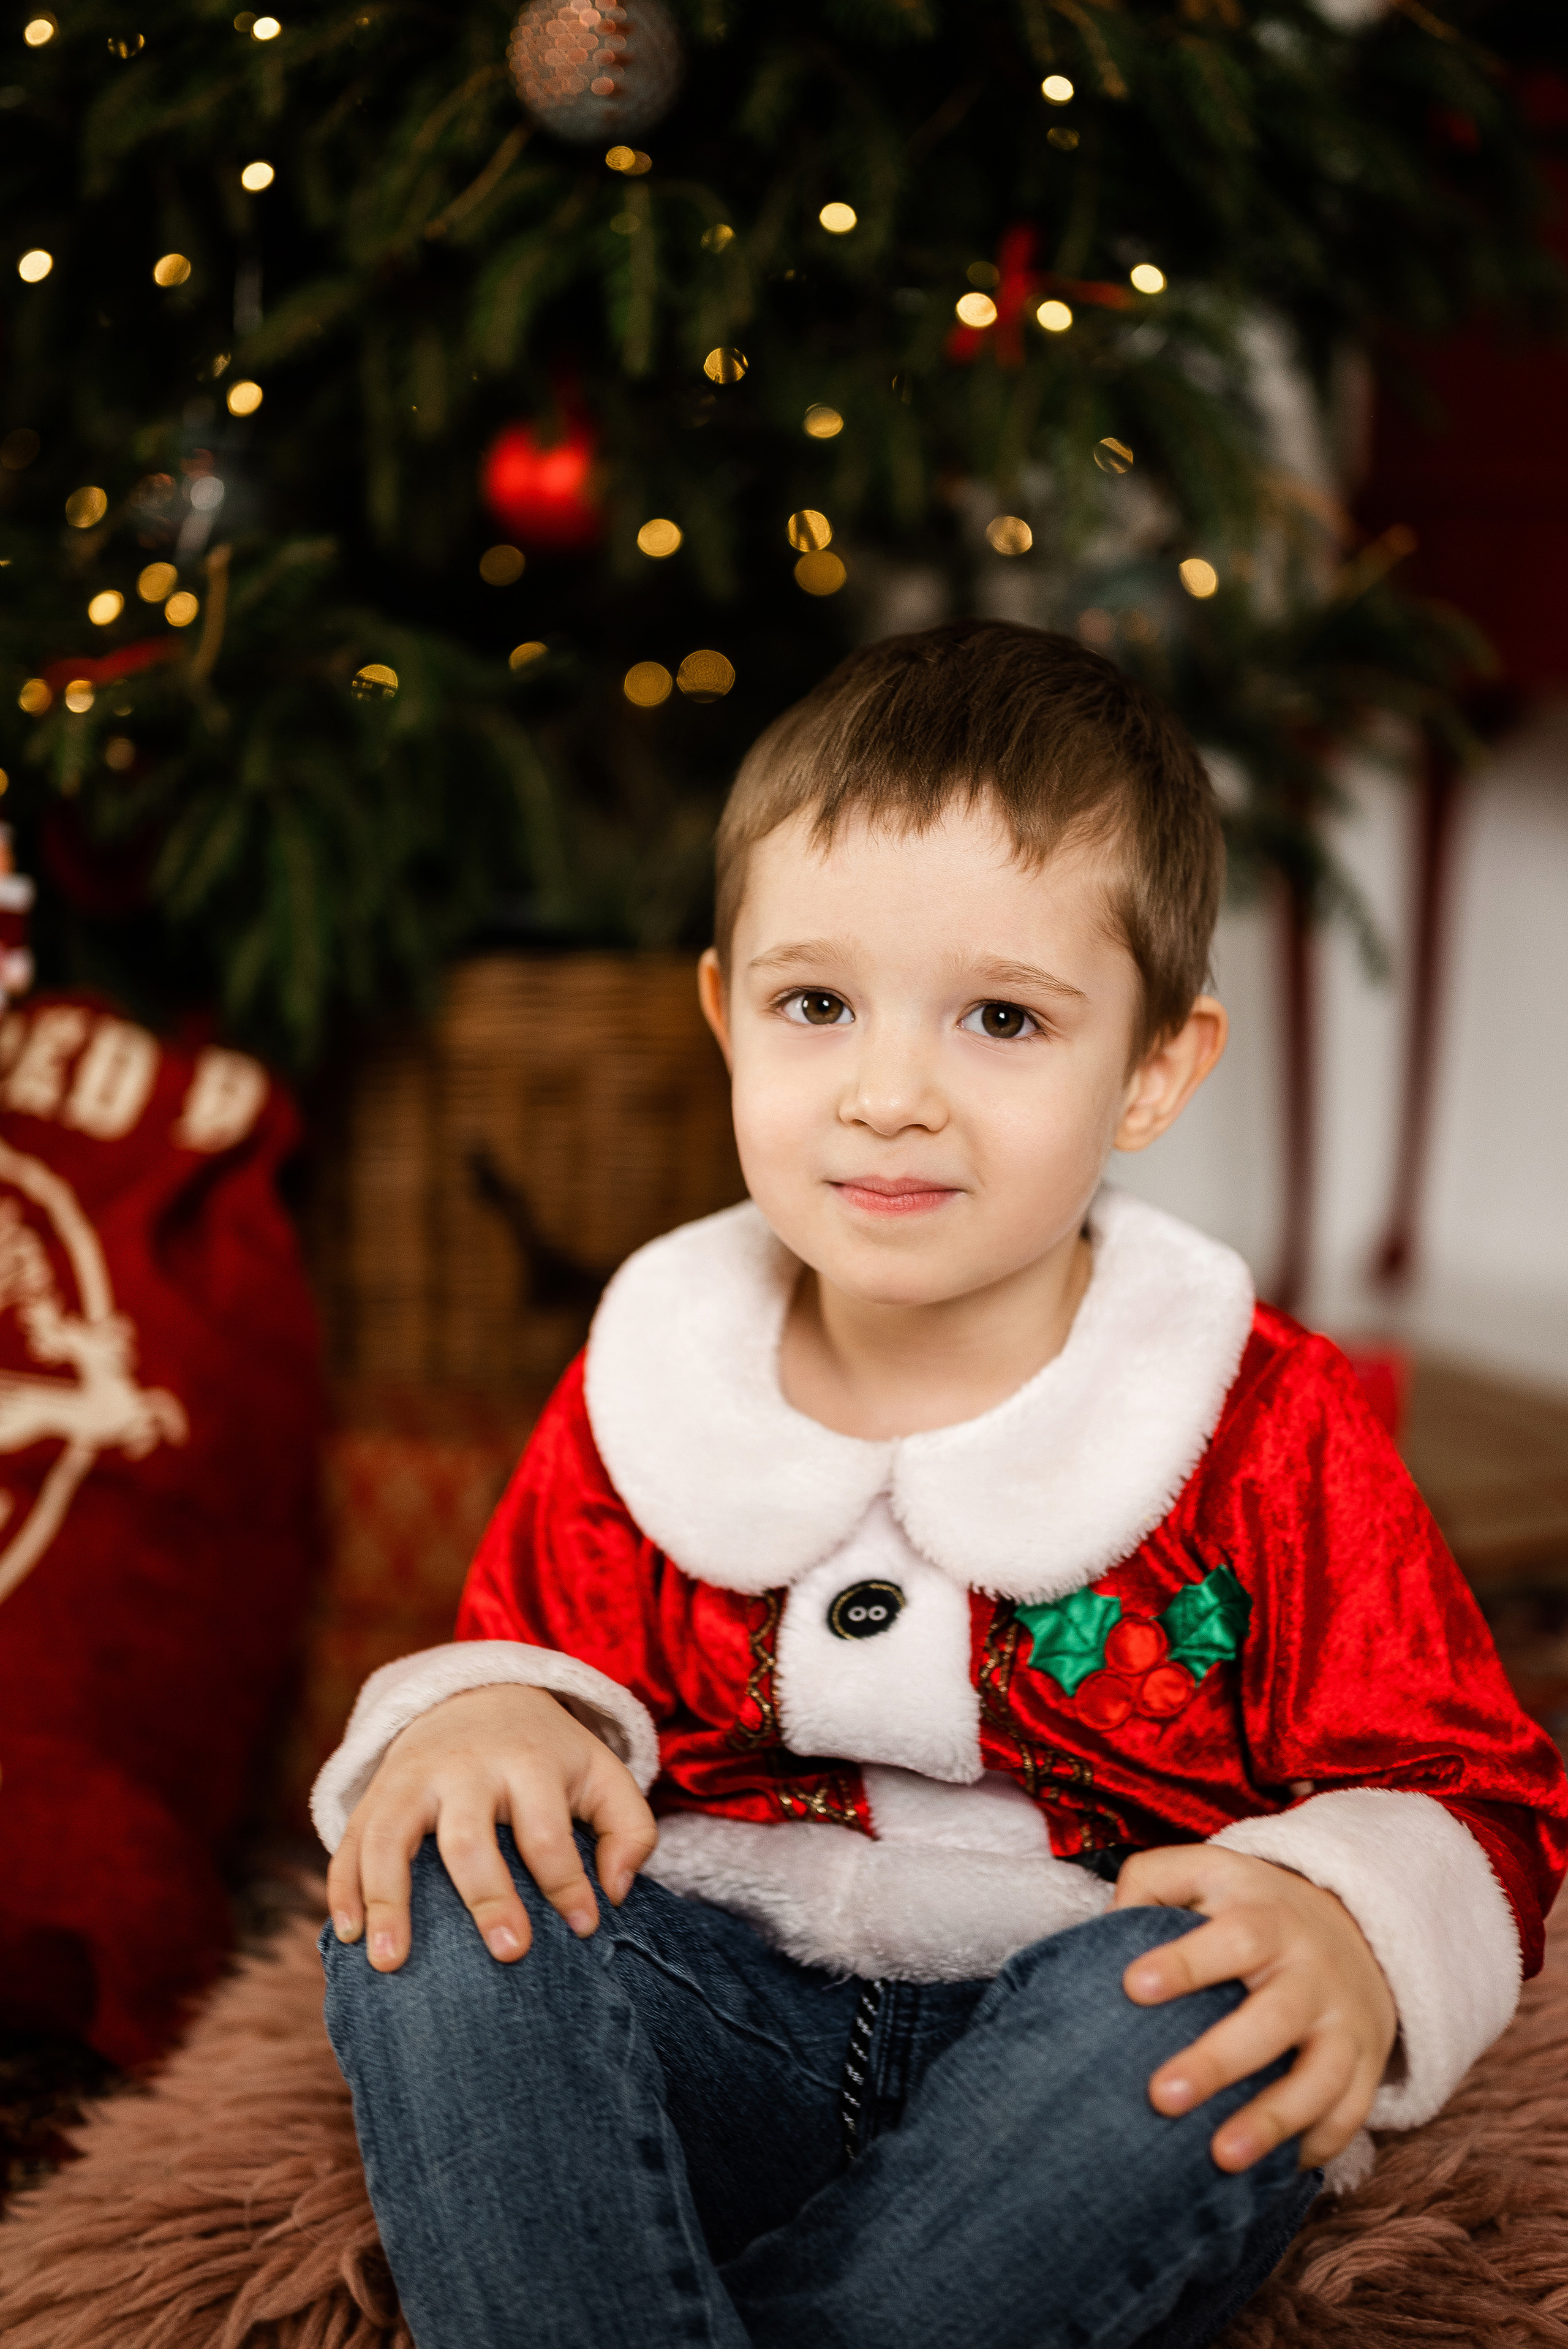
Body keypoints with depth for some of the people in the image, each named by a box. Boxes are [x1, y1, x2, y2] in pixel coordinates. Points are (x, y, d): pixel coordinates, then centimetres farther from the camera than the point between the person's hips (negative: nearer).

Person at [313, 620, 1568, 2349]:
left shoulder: (1271, 1432, -8)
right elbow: (531, 1652, 12)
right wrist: (481, 1717, -14)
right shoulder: (641, 1394, 1)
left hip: (1089, 2077, -2)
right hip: (724, 2040, 2)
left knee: (1204, 1999, -35)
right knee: (436, 1909, -24)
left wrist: (1347, 1924, -27)